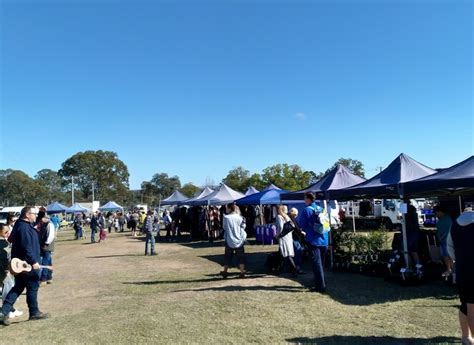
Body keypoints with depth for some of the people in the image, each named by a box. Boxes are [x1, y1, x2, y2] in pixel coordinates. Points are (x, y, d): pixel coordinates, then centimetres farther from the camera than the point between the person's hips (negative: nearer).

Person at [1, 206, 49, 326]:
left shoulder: (22, 225, 13)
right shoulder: (24, 227, -20)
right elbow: (26, 246, -25)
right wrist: (33, 261, -23)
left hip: (21, 264, 10)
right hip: (27, 264, -10)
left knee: (18, 288, 15)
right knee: (33, 287, 3)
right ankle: (34, 313, 15)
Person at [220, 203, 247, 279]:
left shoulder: (226, 217, -10)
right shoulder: (239, 217, -7)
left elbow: (224, 227, 0)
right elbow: (243, 227, 2)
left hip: (229, 240, 0)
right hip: (239, 240, 0)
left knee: (228, 256, 13)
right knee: (241, 256, 8)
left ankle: (225, 272, 21)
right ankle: (242, 272, 4)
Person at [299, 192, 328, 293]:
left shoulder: (307, 210, -11)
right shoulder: (321, 209, 8)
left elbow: (301, 225, -8)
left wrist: (305, 230, 15)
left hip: (313, 240, -6)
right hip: (324, 240, 6)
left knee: (316, 263, -1)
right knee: (321, 263, 16)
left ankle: (321, 286, -2)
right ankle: (320, 283, 28)